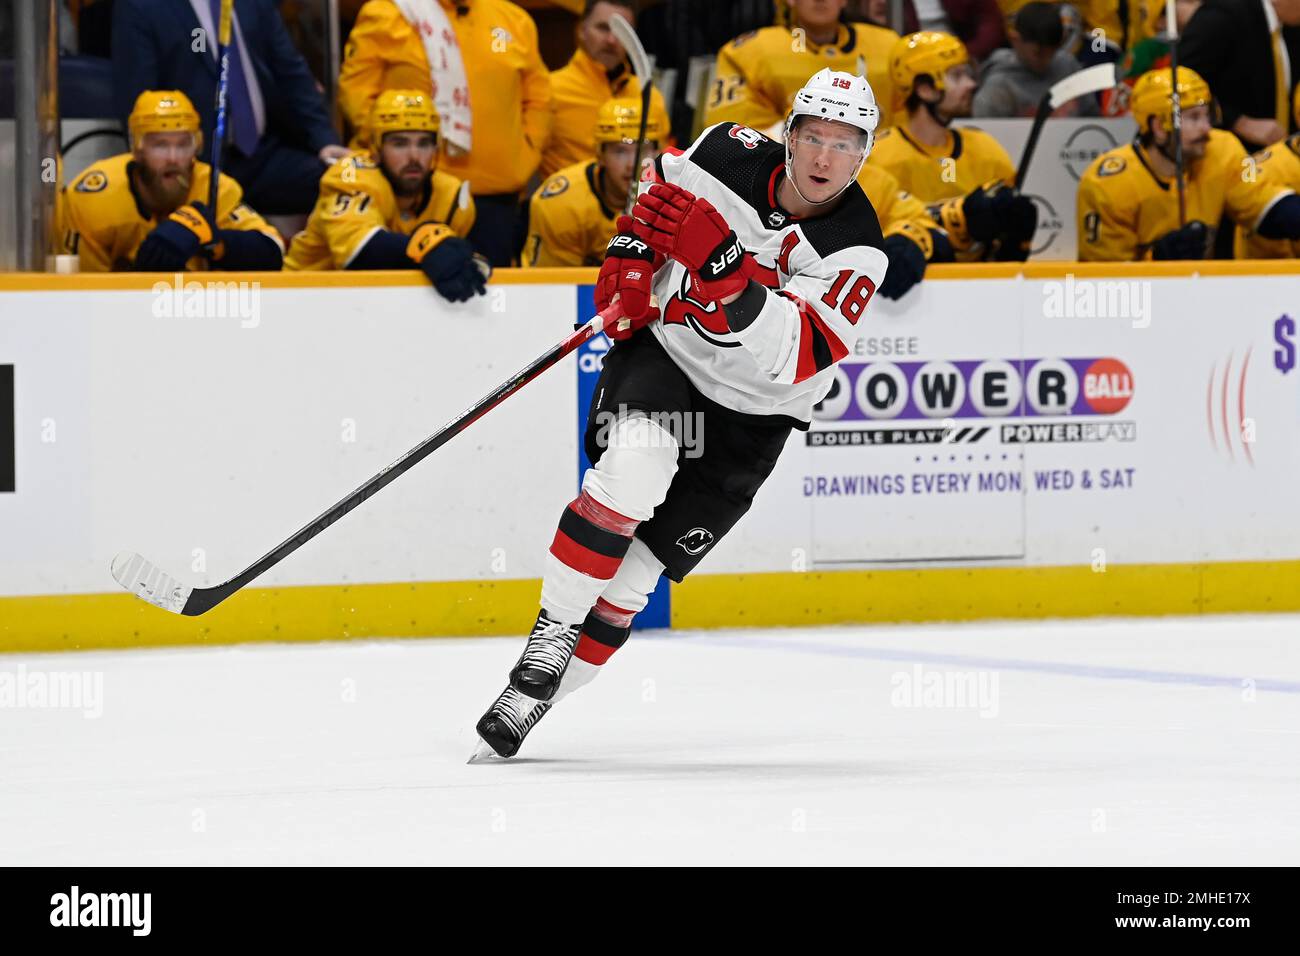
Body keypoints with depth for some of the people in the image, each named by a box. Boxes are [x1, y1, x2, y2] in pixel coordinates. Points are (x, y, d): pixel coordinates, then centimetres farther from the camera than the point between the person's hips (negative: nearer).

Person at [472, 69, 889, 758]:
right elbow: (659, 191, 11)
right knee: (634, 468, -30)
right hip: (661, 346, 1)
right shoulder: (728, 154, -12)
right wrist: (630, 261, -5)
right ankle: (551, 634, -20)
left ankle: (542, 692, 7)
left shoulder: (856, 252, -20)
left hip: (749, 414, -1)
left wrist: (724, 266, -43)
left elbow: (792, 358, -33)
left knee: (638, 566, -6)